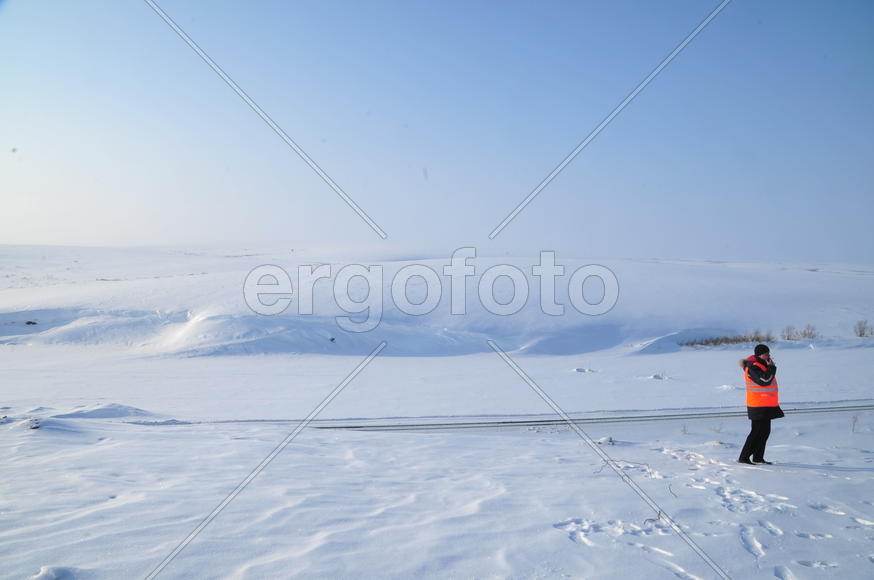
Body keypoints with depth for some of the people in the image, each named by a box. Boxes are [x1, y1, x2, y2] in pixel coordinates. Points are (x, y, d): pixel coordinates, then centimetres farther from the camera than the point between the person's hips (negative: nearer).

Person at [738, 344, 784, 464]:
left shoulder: (762, 365, 14)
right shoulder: (753, 368, -18)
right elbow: (765, 380, -29)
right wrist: (772, 367, -18)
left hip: (766, 406, 10)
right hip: (758, 406, -10)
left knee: (765, 431, 13)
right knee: (757, 432, -9)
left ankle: (758, 457, 21)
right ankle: (744, 457, -5)